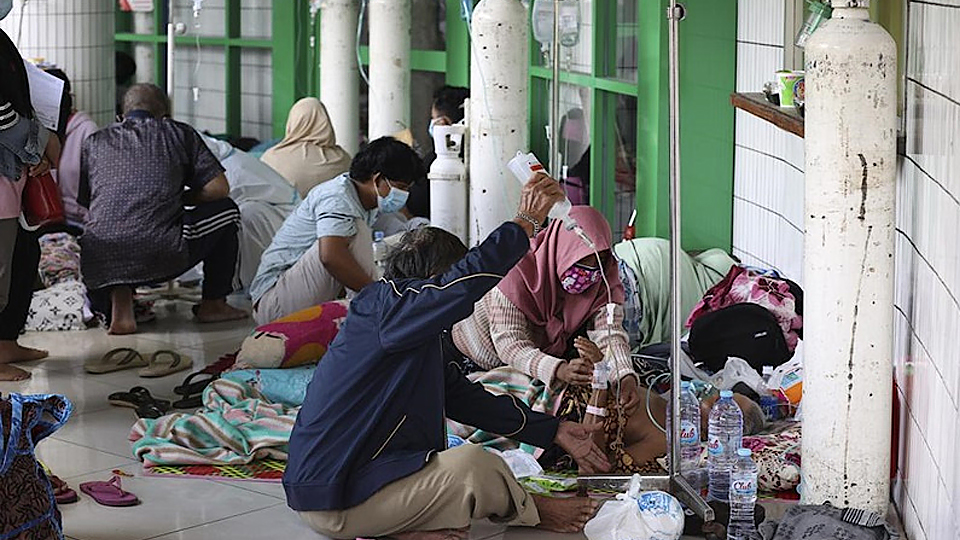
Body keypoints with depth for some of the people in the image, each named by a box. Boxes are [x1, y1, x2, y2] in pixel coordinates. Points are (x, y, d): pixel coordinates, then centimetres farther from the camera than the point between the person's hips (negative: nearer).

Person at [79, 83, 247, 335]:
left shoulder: (94, 142, 22)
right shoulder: (179, 133, 14)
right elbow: (219, 188, 10)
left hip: (100, 263, 3)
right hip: (161, 255, -3)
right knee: (225, 210, 25)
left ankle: (118, 298, 6)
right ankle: (213, 304, 26)